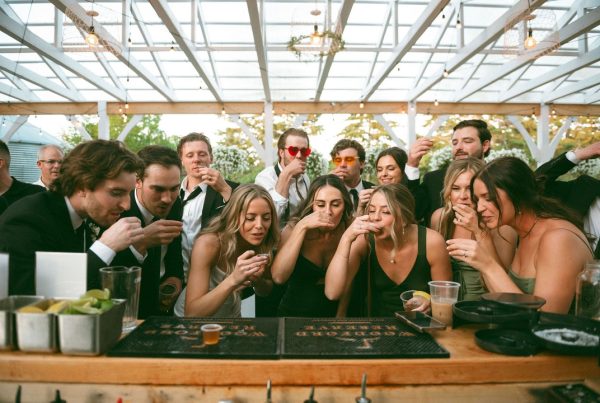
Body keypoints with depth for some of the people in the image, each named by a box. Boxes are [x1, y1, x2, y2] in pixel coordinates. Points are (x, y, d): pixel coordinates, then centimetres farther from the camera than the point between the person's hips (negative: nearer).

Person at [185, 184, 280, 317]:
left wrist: (258, 281, -19)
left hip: (232, 315, 3)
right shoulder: (208, 244, -23)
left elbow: (266, 291, 1)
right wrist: (233, 280, -38)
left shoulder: (262, 243, -12)